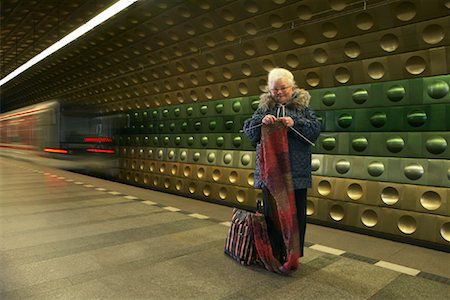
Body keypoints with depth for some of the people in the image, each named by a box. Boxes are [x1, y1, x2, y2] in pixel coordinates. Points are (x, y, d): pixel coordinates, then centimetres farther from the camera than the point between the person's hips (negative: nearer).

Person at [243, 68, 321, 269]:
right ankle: (273, 255, 23)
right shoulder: (264, 108, 9)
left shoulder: (303, 107, 6)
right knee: (271, 213, 9)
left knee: (296, 214, 7)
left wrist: (295, 123, -21)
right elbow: (248, 131, 1)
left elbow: (316, 129, -5)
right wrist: (261, 122, -19)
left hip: (296, 172, -1)